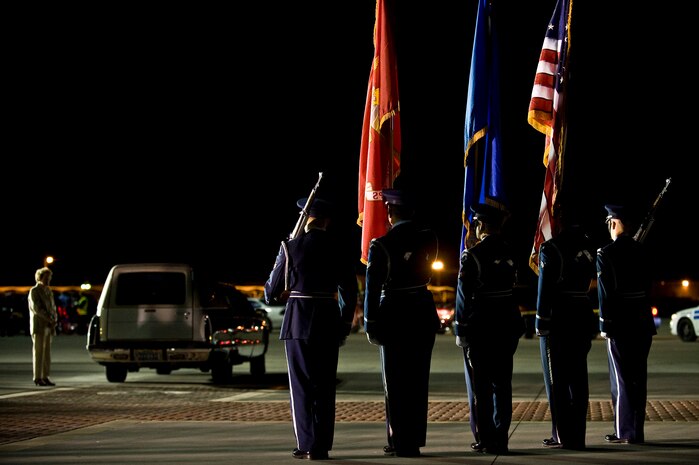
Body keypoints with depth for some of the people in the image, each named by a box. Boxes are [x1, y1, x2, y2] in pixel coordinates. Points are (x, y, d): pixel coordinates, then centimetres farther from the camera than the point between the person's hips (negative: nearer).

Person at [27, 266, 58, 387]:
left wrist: (54, 319, 0)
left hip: (49, 327, 7)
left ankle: (45, 377, 7)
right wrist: (50, 319, -15)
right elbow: (37, 308, -14)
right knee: (38, 353, -6)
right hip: (38, 327, -7)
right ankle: (37, 378, -6)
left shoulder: (49, 292, 18)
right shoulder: (34, 291, -5)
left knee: (47, 353, 5)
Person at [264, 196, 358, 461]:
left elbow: (273, 290, -1)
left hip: (298, 322, -3)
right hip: (329, 323, 3)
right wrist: (344, 327, 16)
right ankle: (322, 446, 8)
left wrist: (273, 295, 23)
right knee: (325, 386, 9)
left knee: (302, 385, 3)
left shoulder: (292, 247, -6)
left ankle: (307, 445, -3)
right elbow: (349, 293, 6)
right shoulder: (339, 251, 2)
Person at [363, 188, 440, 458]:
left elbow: (372, 288, -12)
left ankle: (401, 443, 4)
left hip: (394, 317, -4)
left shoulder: (382, 245, -13)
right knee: (417, 380, 13)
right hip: (424, 314, 4)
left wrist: (370, 325, -5)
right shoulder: (429, 239, 0)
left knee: (395, 381, 4)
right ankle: (415, 439, 18)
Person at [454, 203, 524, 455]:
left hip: (479, 329, -5)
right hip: (507, 328, 5)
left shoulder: (472, 256, -12)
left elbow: (464, 296, -12)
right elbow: (513, 289, 9)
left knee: (480, 387, 2)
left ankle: (484, 439, 3)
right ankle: (500, 438, 11)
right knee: (502, 384, 10)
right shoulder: (510, 252, 4)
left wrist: (460, 331, -6)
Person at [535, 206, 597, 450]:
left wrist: (541, 323, -9)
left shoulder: (551, 248, -12)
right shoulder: (588, 245, 10)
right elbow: (592, 280, 12)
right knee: (578, 378, 9)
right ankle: (578, 434, 11)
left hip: (557, 320, -6)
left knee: (556, 379, 0)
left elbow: (545, 289, -14)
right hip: (583, 318, 6)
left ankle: (562, 435, 0)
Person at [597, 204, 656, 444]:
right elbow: (648, 287, 11)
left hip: (620, 325, -6)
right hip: (642, 324, 6)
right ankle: (636, 430, 13)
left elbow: (605, 294, -13)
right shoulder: (640, 251, 8)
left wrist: (605, 326, -9)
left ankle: (626, 431, -1)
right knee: (637, 377, 9)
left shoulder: (606, 253, -10)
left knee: (621, 379, -1)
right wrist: (645, 315, 16)